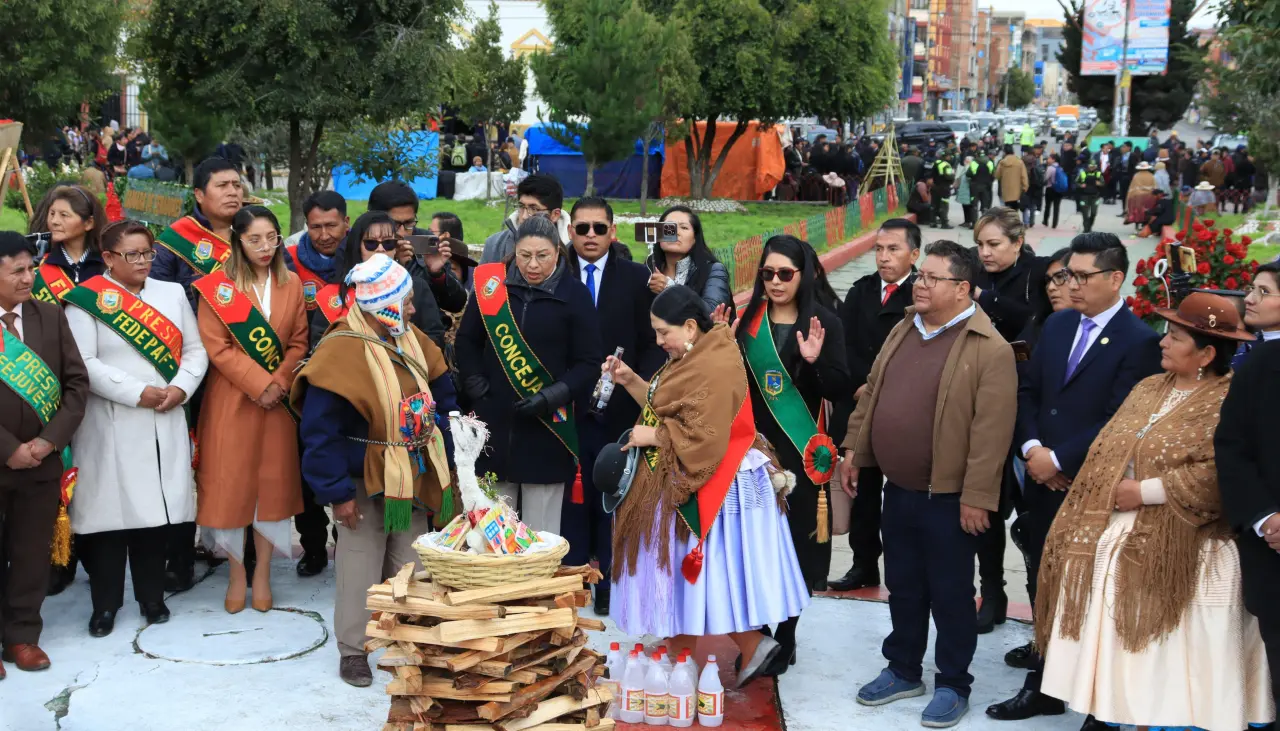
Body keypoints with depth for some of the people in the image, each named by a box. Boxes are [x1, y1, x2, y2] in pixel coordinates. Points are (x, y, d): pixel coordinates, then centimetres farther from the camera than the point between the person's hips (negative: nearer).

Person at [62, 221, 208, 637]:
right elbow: (84, 363, -12)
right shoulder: (87, 300, -4)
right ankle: (106, 603, 10)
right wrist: (138, 393, -15)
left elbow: (195, 350, 10)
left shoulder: (172, 293, 12)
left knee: (157, 506, 7)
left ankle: (152, 596, 20)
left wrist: (181, 388, -8)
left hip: (165, 424, 4)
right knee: (111, 509, -2)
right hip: (110, 425, -4)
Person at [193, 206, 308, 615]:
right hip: (231, 400, -3)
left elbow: (298, 343, 5)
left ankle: (262, 573, 15)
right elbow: (217, 346, -10)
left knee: (273, 481, 5)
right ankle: (236, 573, 15)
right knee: (231, 482, 1)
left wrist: (279, 383, -10)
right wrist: (258, 384, -16)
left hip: (278, 399, 3)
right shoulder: (218, 286, -5)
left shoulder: (291, 284, 7)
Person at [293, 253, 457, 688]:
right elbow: (320, 434, -19)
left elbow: (442, 403, 11)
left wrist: (443, 463, 5)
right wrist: (337, 492, -18)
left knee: (411, 569, 14)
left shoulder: (415, 343, 2)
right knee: (361, 570, 5)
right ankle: (353, 650, 19)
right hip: (365, 485, -6)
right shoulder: (341, 352, -20)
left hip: (415, 481, 6)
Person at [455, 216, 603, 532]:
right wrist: (475, 385, 3)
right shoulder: (492, 284, 3)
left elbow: (589, 363, -2)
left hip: (547, 428, -2)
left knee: (540, 532, 1)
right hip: (495, 421, 2)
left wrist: (551, 397, -14)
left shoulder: (575, 294, -4)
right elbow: (466, 340, 15)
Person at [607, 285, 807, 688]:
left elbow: (702, 436, -26)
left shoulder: (716, 365, -22)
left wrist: (652, 436, -16)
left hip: (708, 488, -11)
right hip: (684, 483, 11)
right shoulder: (691, 358, 12)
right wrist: (630, 381, 4)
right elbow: (667, 407, 15)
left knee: (708, 574, -4)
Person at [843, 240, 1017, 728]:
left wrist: (976, 496, -21)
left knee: (949, 594, 7)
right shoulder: (902, 331, 8)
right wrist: (854, 451, 12)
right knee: (903, 586, 18)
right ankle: (903, 671, 33)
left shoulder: (989, 349, -17)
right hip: (898, 490, 7)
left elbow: (991, 428, -20)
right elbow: (872, 395, 14)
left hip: (947, 496, -7)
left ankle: (953, 685, 21)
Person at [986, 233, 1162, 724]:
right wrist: (1031, 447, -6)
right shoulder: (1057, 325, 9)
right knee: (1040, 573, 17)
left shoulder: (1139, 341, -13)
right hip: (1042, 477, 6)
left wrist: (1059, 460, -17)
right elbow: (1027, 391, 10)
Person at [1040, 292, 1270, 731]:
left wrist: (1147, 491, -18)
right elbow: (1105, 450, 16)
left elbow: (1221, 474, -21)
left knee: (1169, 657, -2)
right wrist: (1108, 492, 1)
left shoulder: (1231, 402, -9)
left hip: (1177, 554, -7)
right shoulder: (1147, 389, 15)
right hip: (1115, 541, 7)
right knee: (1117, 649, 9)